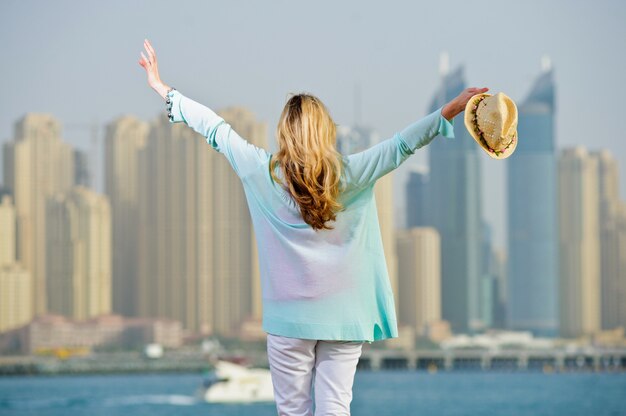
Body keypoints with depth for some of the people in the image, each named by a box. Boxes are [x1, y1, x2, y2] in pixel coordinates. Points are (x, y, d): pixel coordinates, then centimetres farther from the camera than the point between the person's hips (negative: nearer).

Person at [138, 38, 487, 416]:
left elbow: (215, 129, 4)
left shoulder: (263, 172, -4)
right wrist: (452, 109, -2)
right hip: (343, 315, 0)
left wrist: (164, 90, 13)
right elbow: (402, 145, -3)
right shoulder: (350, 174, -4)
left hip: (289, 317, 0)